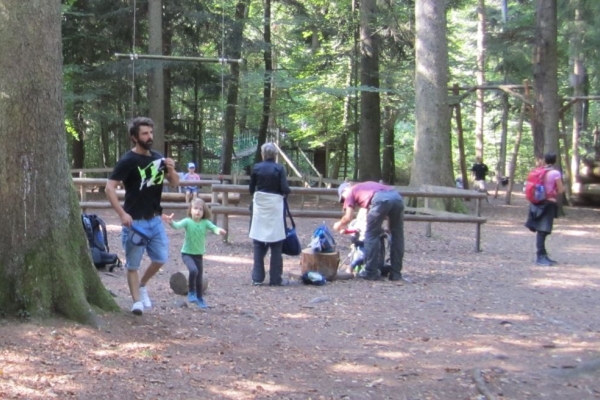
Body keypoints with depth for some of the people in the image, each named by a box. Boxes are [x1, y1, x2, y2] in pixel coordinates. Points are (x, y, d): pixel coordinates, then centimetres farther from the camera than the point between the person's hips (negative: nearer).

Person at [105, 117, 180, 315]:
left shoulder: (158, 157, 7)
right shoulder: (128, 161, -13)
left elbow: (175, 183, 13)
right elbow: (110, 187, -17)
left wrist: (171, 170, -9)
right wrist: (122, 214, -24)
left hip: (155, 219, 6)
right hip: (135, 221, -6)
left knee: (161, 258, 9)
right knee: (133, 264, 3)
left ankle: (142, 285, 33)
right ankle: (137, 301, 12)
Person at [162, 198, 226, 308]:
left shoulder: (205, 222, -9)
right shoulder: (187, 221, -15)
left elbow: (213, 227, -25)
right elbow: (178, 225, -32)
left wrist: (218, 230, -49)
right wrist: (171, 222, -54)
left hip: (199, 254, 3)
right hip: (187, 253, -3)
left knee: (199, 278, 12)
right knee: (193, 270, -28)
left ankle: (199, 299, 33)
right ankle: (191, 293, -6)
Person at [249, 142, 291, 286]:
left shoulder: (256, 168, 0)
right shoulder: (279, 168, -8)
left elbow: (251, 189, 6)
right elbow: (285, 189, -13)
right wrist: (284, 193, 9)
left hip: (259, 205, 3)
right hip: (274, 205, -3)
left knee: (258, 243, 8)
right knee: (276, 244, 4)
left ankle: (257, 277, 9)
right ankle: (275, 278, 6)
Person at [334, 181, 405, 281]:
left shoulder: (351, 192, 25)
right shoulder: (369, 186, 42)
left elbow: (348, 218, 17)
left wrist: (339, 225, 37)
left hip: (380, 199, -6)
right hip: (397, 197, 6)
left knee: (371, 235, 8)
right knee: (397, 237, 15)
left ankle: (371, 272, 9)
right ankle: (396, 273, 19)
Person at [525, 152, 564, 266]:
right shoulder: (555, 173, -10)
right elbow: (560, 190, -9)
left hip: (539, 203, 7)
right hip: (549, 203, -7)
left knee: (541, 230, 12)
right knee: (542, 230, -9)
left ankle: (543, 255, 20)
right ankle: (540, 257, -10)